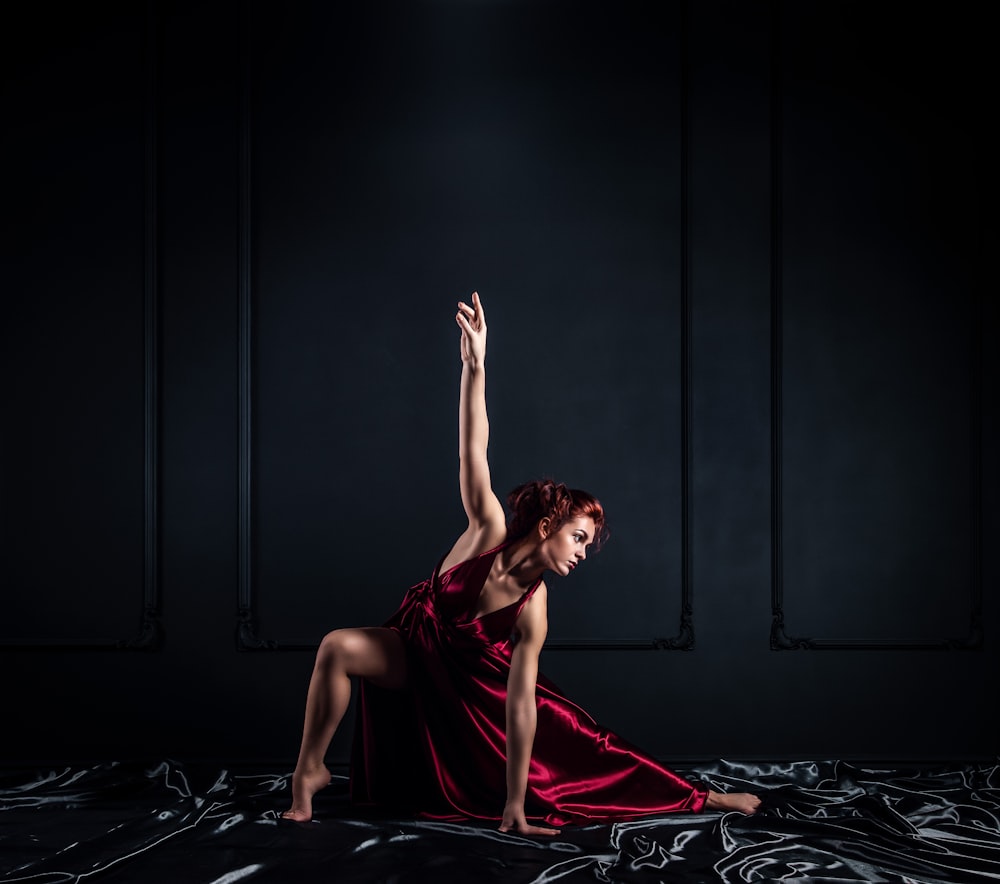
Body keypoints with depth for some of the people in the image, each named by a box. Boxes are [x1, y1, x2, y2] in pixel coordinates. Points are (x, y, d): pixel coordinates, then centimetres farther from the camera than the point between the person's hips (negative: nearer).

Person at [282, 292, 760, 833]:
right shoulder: (489, 530, -25)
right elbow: (472, 451, -36)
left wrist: (514, 806, -27)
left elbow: (520, 706, -24)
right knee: (337, 647, -27)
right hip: (417, 650, 1)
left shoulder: (533, 610, -24)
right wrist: (474, 365, -49)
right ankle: (309, 772, -12)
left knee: (578, 745, -5)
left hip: (474, 679, 0)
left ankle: (700, 799, 7)